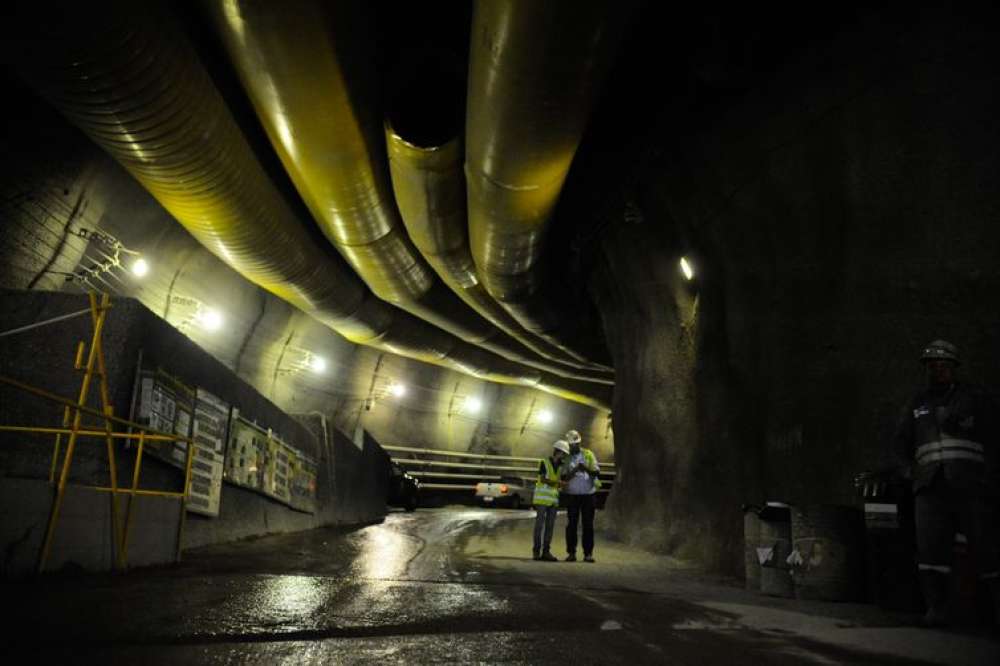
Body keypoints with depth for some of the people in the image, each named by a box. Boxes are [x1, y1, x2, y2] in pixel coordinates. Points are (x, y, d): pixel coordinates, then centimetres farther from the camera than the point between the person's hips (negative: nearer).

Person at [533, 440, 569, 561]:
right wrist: (557, 482, -23)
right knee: (539, 525, -5)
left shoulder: (560, 466, 14)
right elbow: (543, 479, -13)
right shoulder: (544, 463, -4)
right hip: (542, 499, -6)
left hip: (553, 500, 6)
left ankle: (546, 551, 6)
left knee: (550, 526, 3)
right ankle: (536, 551, -1)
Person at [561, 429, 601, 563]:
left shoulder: (588, 454, 5)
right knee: (572, 524, 1)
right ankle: (571, 553, 6)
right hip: (572, 495, 0)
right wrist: (574, 470, -22)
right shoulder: (566, 458, 4)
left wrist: (586, 469, -23)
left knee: (588, 524, 1)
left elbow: (596, 471, -4)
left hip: (588, 494, 0)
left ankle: (588, 553, 5)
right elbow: (564, 477, -4)